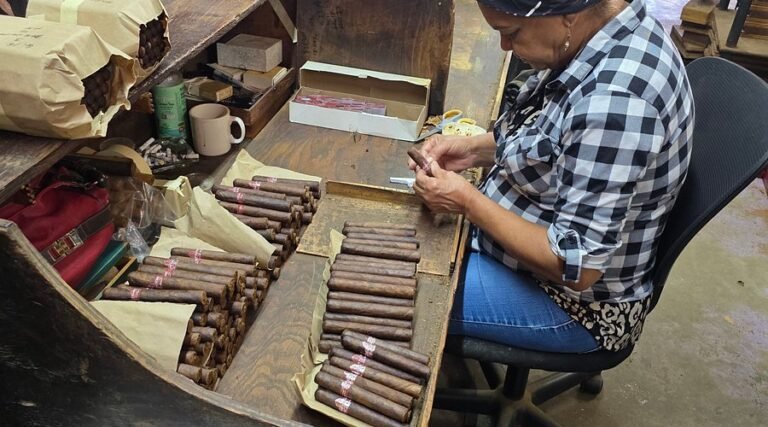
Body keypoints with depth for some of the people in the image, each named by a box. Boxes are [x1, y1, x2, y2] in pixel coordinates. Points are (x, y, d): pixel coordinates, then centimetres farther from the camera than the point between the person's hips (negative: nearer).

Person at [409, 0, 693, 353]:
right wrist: (475, 149, -4)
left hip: (577, 301, -8)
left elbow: (577, 268, -29)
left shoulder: (615, 102, -34)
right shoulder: (604, 32, -7)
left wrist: (467, 201, -23)